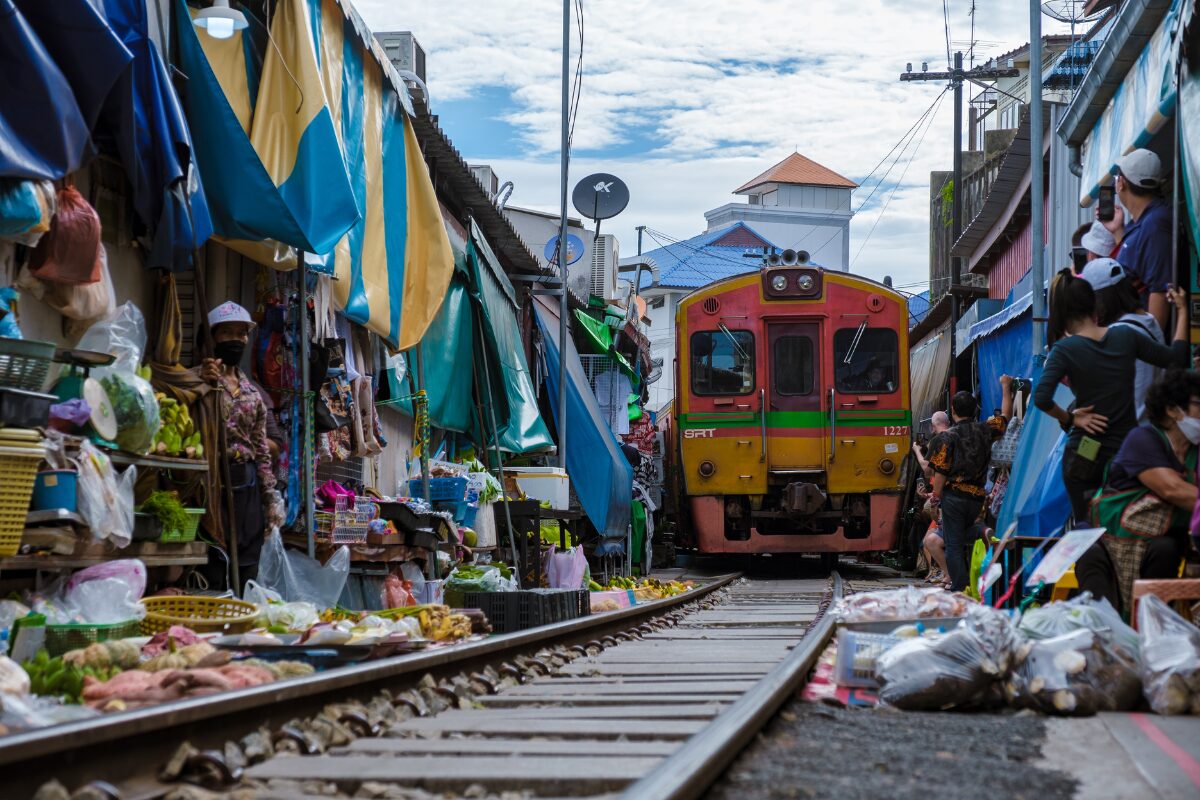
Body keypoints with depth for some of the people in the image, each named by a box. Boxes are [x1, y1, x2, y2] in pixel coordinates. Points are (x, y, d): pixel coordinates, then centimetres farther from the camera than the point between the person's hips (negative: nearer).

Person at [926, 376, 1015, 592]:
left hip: (953, 495, -5)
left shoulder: (947, 437, -7)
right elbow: (1005, 416, 24)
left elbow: (941, 473, -10)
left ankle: (960, 589, -7)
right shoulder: (984, 431, 5)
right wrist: (1006, 387, 34)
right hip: (977, 497, 5)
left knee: (953, 545, -3)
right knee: (961, 540, 25)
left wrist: (936, 499, 0)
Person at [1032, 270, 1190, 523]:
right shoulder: (1126, 336, -3)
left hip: (1085, 454, -3)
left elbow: (1041, 398, -24)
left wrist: (1069, 418, -7)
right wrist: (1182, 311, 19)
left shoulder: (1064, 350, -12)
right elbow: (1175, 358, 10)